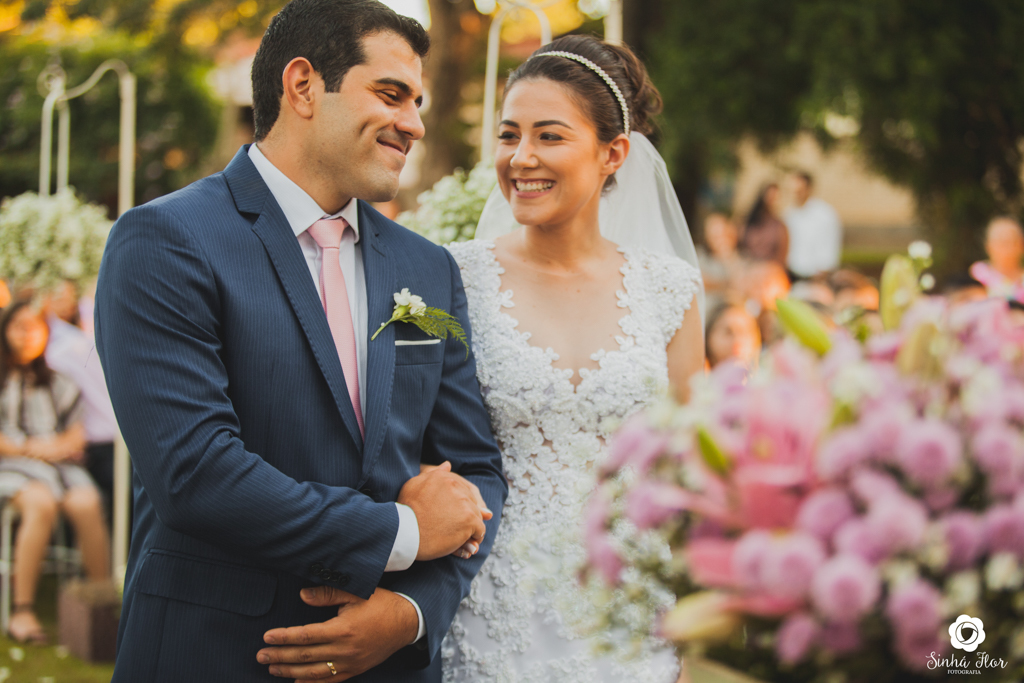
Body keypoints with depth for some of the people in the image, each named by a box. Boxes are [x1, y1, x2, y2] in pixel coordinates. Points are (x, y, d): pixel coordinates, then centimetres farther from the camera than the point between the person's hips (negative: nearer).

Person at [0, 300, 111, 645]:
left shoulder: (57, 381, 22)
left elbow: (77, 429, 20)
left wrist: (69, 443, -2)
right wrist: (31, 448, -9)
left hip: (57, 461, 3)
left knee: (87, 503, -31)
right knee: (41, 503, -37)